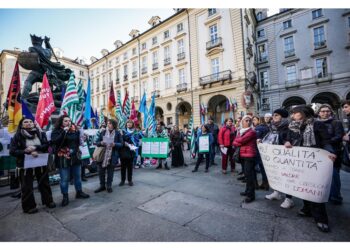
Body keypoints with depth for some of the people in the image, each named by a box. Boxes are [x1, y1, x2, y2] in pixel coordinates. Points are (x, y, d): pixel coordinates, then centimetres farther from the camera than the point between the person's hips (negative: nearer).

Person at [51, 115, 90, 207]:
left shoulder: (75, 130, 5)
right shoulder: (57, 131, -6)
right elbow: (54, 141, -25)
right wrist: (64, 132, -26)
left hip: (75, 157, 4)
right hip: (63, 159, -4)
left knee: (78, 176, 16)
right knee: (64, 179, 7)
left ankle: (79, 192, 34)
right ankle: (65, 197, 24)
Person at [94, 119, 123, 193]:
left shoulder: (117, 133, -1)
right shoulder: (103, 132, 5)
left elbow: (121, 144, -1)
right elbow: (97, 142, 7)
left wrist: (115, 144, -19)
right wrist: (101, 143, -15)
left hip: (112, 156, -2)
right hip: (102, 155, 2)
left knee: (110, 172, 9)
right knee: (101, 171, 10)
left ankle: (109, 186, 27)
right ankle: (102, 186, 29)